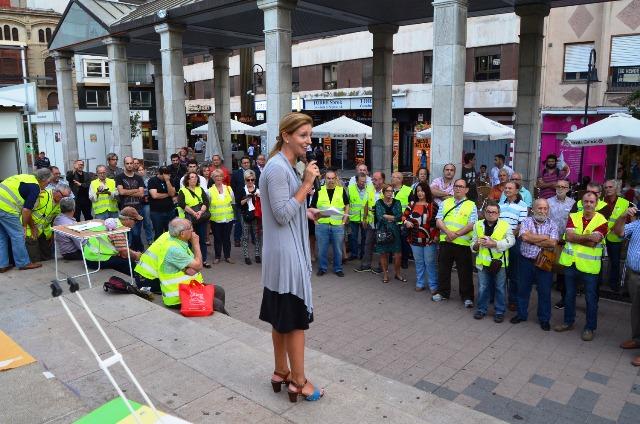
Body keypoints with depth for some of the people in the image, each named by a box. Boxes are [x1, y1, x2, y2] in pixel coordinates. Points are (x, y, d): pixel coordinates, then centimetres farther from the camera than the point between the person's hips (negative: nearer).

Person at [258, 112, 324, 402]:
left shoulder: (285, 166, 14)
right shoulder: (277, 167, -17)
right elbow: (283, 215, -20)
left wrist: (307, 213, 9)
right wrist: (307, 183, -18)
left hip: (285, 253, 10)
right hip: (287, 254, -10)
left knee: (281, 316, 17)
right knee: (296, 318, 0)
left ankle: (281, 373, 30)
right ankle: (298, 382, 14)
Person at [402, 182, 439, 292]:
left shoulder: (433, 205, -5)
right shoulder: (412, 204, 6)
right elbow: (404, 216, 12)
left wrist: (436, 235, -10)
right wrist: (406, 222, -10)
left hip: (429, 240, -4)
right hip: (415, 239, 4)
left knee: (430, 263, 1)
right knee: (419, 262, 13)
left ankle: (433, 285, 11)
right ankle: (420, 283, 25)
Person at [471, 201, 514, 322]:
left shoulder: (505, 225, -4)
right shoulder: (478, 225, 5)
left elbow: (510, 241, -15)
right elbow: (473, 245, 10)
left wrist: (494, 244, -24)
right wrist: (476, 244, -13)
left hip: (500, 262, -2)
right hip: (483, 262, 2)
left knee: (500, 288, 10)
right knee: (482, 288, 12)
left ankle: (499, 311, 23)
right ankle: (481, 309, 27)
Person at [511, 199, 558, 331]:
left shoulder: (552, 224, 0)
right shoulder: (527, 221, 1)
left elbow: (552, 243, -14)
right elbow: (525, 236, -18)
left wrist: (533, 240, -12)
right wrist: (545, 237, -12)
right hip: (525, 261, 1)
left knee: (545, 291, 7)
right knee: (523, 289, 12)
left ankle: (544, 319, 22)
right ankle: (521, 314, 29)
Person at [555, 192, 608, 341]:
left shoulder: (601, 221, -8)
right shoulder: (573, 217, 3)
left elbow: (592, 243, -20)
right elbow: (569, 236, -12)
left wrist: (576, 238, -14)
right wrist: (588, 236, -20)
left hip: (589, 266, -3)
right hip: (571, 262, 4)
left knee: (590, 298, 6)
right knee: (569, 294, 16)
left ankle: (589, 328, 20)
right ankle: (568, 322, 31)